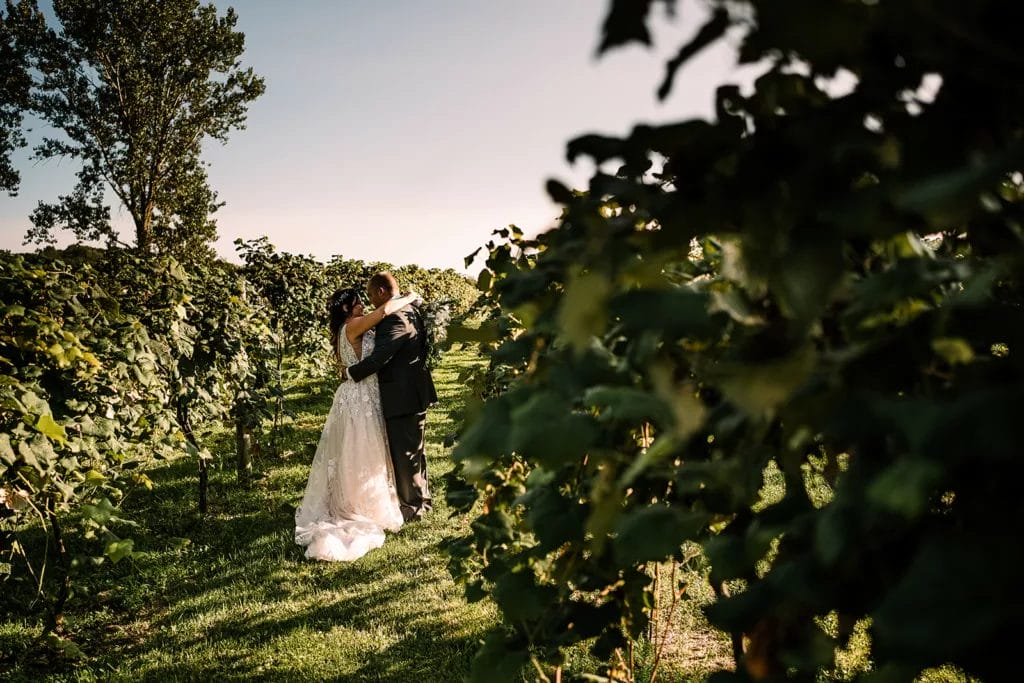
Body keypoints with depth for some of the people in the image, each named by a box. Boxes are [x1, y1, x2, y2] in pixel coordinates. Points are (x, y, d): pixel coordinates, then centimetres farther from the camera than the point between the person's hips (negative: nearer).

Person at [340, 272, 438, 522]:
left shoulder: (394, 318, -22)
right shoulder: (410, 311, 10)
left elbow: (379, 356, -27)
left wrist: (350, 372, -15)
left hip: (402, 397, -10)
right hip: (415, 392, 10)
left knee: (404, 454, 2)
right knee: (413, 450, 21)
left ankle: (411, 506, 14)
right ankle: (422, 498, 34)